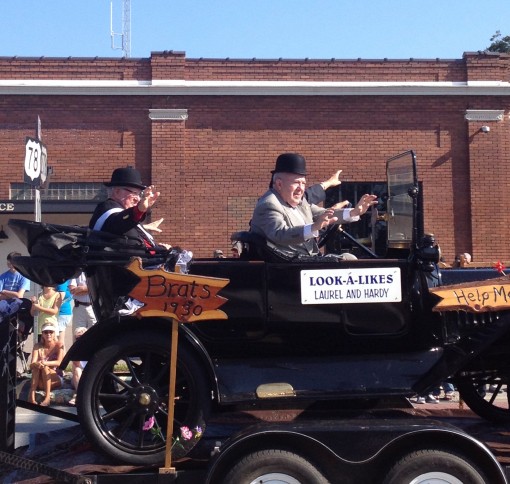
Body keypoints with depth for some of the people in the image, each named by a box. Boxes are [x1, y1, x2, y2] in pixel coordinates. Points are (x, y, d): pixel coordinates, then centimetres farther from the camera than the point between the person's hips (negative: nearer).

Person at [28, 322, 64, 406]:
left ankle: (47, 398, -41)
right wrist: (36, 364, -38)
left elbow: (59, 362, -20)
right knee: (36, 367, -28)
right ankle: (31, 396, -41)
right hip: (40, 382, 2)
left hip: (56, 379, -2)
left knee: (45, 368, -31)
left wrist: (46, 363, -39)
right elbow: (32, 364, -13)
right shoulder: (38, 346, 0)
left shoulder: (58, 345, -5)